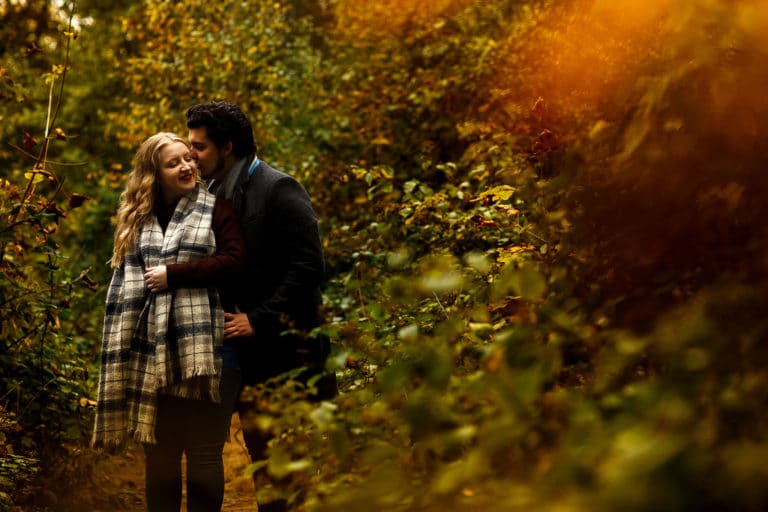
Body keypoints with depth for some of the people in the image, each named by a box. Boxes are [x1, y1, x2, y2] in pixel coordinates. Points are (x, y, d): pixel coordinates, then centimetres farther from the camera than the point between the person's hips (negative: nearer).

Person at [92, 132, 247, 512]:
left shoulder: (215, 208, 3)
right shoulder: (137, 218, 15)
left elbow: (235, 261, -11)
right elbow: (126, 286, 14)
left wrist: (173, 273, -10)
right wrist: (121, 348, 8)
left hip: (203, 350, -4)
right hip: (154, 351, 4)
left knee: (203, 451, 0)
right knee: (159, 451, 9)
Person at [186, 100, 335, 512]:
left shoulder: (278, 190, -11)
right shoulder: (213, 195, 13)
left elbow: (308, 267, -17)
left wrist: (260, 319, -17)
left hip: (285, 351, -8)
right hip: (244, 353, 8)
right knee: (262, 459, 13)